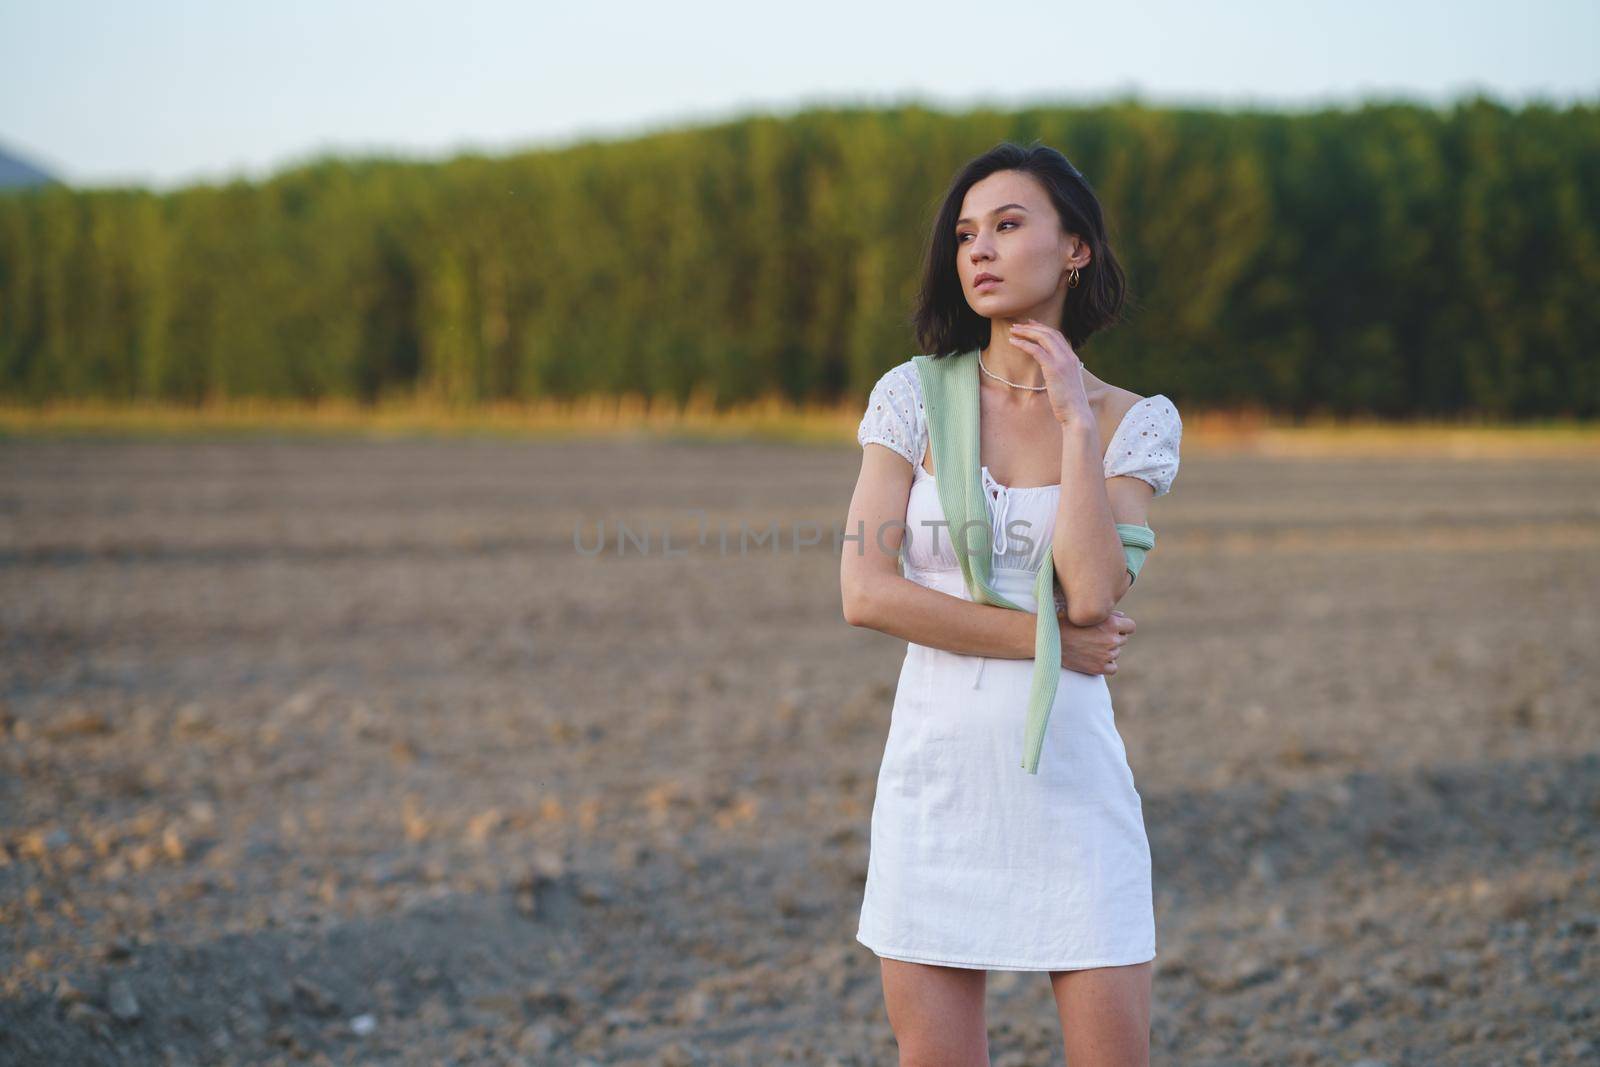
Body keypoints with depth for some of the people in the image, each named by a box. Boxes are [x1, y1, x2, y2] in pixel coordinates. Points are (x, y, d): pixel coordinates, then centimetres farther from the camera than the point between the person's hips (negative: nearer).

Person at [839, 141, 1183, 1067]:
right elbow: (866, 591, -8)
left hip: (1070, 780, 0)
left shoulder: (1136, 423, 2)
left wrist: (1076, 420, -11)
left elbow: (1094, 592, -14)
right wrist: (1046, 635, -10)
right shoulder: (915, 398, 2)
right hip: (937, 772, 1)